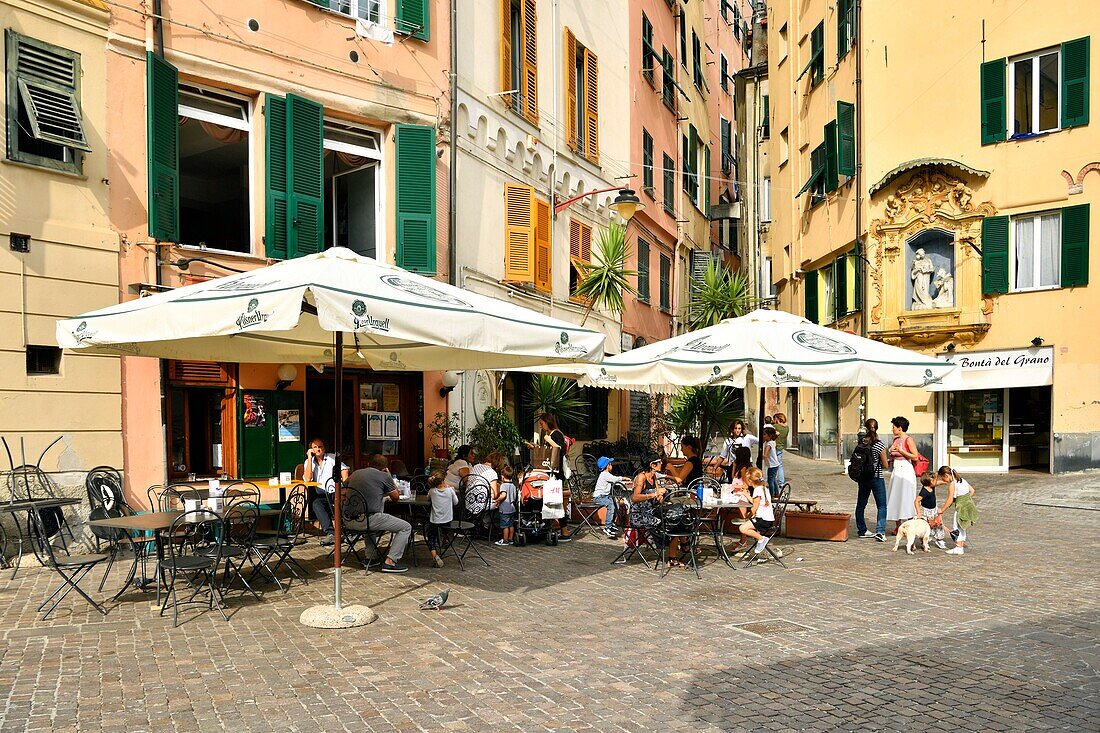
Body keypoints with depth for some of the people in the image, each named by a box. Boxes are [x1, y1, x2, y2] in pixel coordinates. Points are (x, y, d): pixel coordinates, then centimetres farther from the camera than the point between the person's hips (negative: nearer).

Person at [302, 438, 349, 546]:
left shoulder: (332, 458, 14)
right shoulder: (308, 462, 15)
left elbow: (344, 469, 6)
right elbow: (307, 479, -2)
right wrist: (310, 458, -2)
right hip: (320, 495, 1)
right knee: (316, 504, -33)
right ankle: (330, 532, -43)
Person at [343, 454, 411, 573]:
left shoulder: (355, 474, 16)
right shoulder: (384, 476, -1)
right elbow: (395, 498, 10)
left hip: (348, 522, 7)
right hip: (366, 521, -7)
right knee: (406, 527, 6)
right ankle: (390, 562, -3)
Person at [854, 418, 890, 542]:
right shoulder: (880, 445, -13)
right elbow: (885, 465, -7)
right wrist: (889, 462, 13)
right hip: (876, 478, -4)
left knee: (861, 505, 14)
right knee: (881, 506, 3)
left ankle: (862, 530, 20)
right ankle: (880, 532, -7)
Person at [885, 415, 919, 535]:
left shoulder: (908, 440, -8)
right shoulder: (895, 439, 14)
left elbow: (915, 457, -14)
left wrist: (901, 450, -16)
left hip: (906, 471, -8)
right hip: (895, 471, 8)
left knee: (906, 498, -6)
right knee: (895, 498, 6)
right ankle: (897, 526, 13)